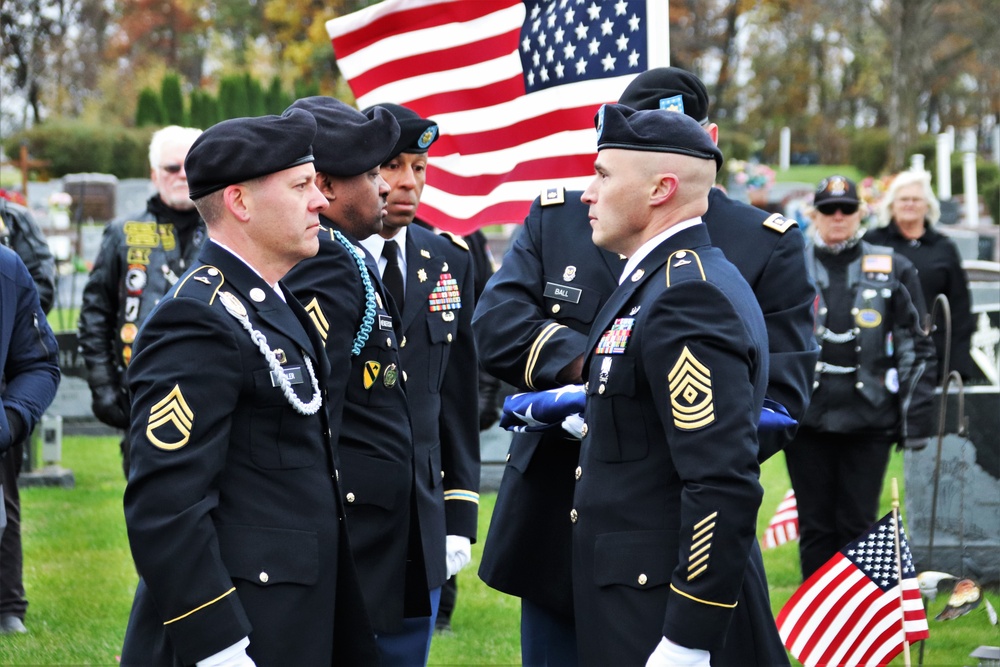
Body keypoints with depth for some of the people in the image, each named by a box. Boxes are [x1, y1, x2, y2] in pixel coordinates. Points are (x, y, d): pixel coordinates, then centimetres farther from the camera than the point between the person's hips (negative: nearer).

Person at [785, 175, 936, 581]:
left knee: (858, 525, 3)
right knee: (815, 527, 4)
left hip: (869, 422, 0)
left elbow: (916, 349, 8)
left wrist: (916, 418, 2)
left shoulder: (892, 270, 7)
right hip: (806, 421, 0)